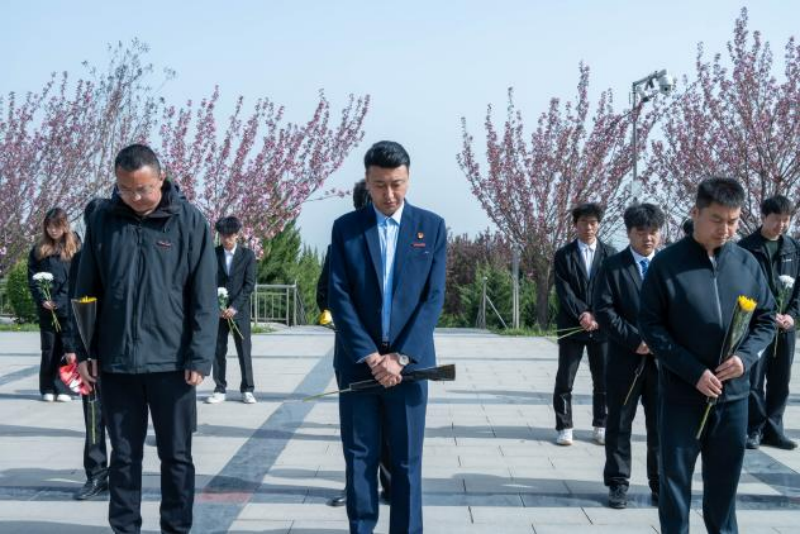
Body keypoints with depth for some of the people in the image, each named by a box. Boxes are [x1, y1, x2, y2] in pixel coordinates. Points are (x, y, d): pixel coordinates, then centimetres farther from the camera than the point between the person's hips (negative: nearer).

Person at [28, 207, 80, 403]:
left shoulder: (75, 248, 1)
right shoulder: (38, 249, 9)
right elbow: (32, 278, 6)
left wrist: (60, 301, -13)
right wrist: (42, 300, -9)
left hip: (68, 308, -2)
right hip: (46, 309, 2)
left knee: (67, 349, -2)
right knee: (49, 350, 6)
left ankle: (64, 389, 4)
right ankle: (48, 389, 12)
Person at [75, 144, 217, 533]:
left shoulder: (190, 221, -4)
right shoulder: (103, 220, 3)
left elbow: (204, 298, -5)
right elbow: (86, 291, 8)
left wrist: (200, 358, -9)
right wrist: (83, 350, 3)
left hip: (172, 361, -2)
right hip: (116, 362, 2)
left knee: (176, 456, 8)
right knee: (124, 455, 12)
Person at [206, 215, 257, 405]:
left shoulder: (247, 255, 2)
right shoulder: (213, 254, 4)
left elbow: (249, 284, -4)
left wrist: (234, 307, -13)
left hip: (239, 310, -1)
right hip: (218, 310, 1)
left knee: (244, 351, 0)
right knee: (218, 351, 2)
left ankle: (247, 389, 8)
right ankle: (220, 390, 9)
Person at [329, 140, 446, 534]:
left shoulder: (432, 227, 2)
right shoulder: (345, 228, 3)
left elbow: (434, 298, -3)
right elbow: (339, 297, -3)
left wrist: (400, 357, -11)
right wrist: (370, 356, -12)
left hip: (410, 361, 0)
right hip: (357, 362, 0)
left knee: (406, 461, 5)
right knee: (359, 458, 5)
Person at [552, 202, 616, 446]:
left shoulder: (609, 253, 7)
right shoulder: (564, 254, 4)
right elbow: (563, 290, -5)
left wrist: (597, 316, -12)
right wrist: (582, 313, -16)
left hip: (602, 326, 1)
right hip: (571, 325, -1)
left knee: (603, 380, 6)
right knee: (564, 380, 1)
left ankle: (600, 427, 17)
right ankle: (564, 427, 9)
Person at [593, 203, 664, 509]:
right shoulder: (613, 266, 0)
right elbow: (603, 310, -7)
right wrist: (635, 340, -14)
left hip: (663, 358, 2)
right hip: (625, 358, -1)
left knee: (661, 424, 7)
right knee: (619, 425, 6)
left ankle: (660, 483, 18)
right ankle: (618, 483, 16)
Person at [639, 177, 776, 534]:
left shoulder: (747, 263, 2)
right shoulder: (667, 263, -8)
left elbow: (766, 319, 9)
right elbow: (650, 325, -8)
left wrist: (745, 356, -10)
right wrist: (693, 372, -16)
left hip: (734, 394, 3)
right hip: (682, 393, -3)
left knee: (724, 478, 14)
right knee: (675, 477, 6)